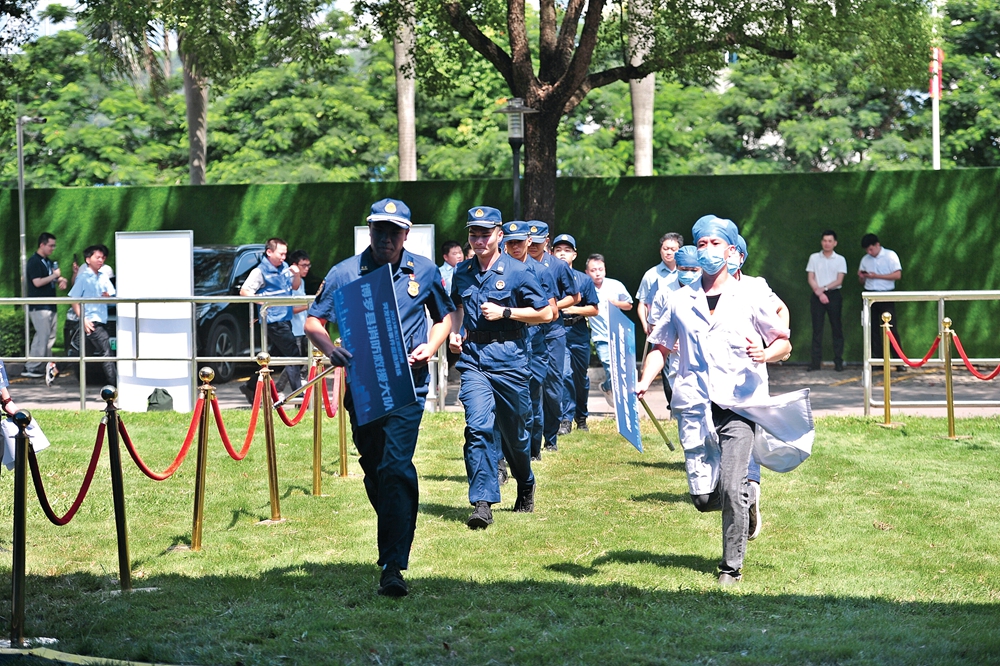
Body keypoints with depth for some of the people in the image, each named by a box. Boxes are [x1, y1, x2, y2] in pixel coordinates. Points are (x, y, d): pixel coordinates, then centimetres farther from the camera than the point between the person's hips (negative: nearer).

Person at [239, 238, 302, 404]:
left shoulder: (284, 267, 11)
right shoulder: (260, 271, -11)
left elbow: (295, 286, 21)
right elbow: (244, 291, -14)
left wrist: (296, 275, 1)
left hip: (285, 318, 8)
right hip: (274, 320, -8)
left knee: (274, 354, 13)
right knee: (292, 354, -11)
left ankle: (251, 386, 23)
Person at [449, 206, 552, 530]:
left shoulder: (517, 272, -4)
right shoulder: (462, 272, 8)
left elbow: (545, 313, -3)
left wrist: (505, 312, -12)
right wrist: (454, 333, 8)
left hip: (509, 358, -2)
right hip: (473, 358, 2)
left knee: (514, 431, 10)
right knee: (478, 427, -15)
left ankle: (526, 487, 37)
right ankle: (482, 502, -19)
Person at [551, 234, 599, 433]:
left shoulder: (584, 280, 6)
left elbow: (594, 309, 4)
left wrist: (575, 309, -11)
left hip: (579, 333, 3)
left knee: (581, 378, 12)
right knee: (564, 375, -16)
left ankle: (581, 417, 28)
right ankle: (565, 419, -10)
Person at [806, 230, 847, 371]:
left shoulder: (840, 260, 6)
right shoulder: (814, 258, 8)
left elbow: (839, 280, -2)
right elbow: (810, 278, 4)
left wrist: (824, 288, -15)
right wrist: (819, 292, -11)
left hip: (834, 295, -1)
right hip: (817, 296, 1)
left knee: (837, 328, 0)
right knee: (817, 329, -2)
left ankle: (838, 361, 1)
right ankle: (816, 361, -2)